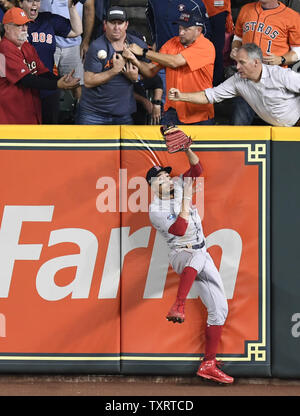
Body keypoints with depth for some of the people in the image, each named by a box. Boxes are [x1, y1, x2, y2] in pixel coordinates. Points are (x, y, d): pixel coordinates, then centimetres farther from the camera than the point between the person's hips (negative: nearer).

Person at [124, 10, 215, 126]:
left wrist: (143, 52, -18)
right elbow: (151, 71, 2)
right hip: (173, 111, 4)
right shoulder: (172, 43, 5)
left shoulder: (206, 46, -14)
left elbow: (174, 62, -22)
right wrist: (135, 60, -18)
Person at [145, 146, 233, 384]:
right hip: (181, 255, -7)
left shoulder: (178, 185, 6)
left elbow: (197, 169, 2)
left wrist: (187, 149, -15)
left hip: (201, 257, 7)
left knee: (219, 307, -1)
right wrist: (187, 198, -21)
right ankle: (178, 307, -55)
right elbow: (179, 230, -23)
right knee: (197, 255, -45)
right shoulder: (155, 211, -12)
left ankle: (208, 365, 0)